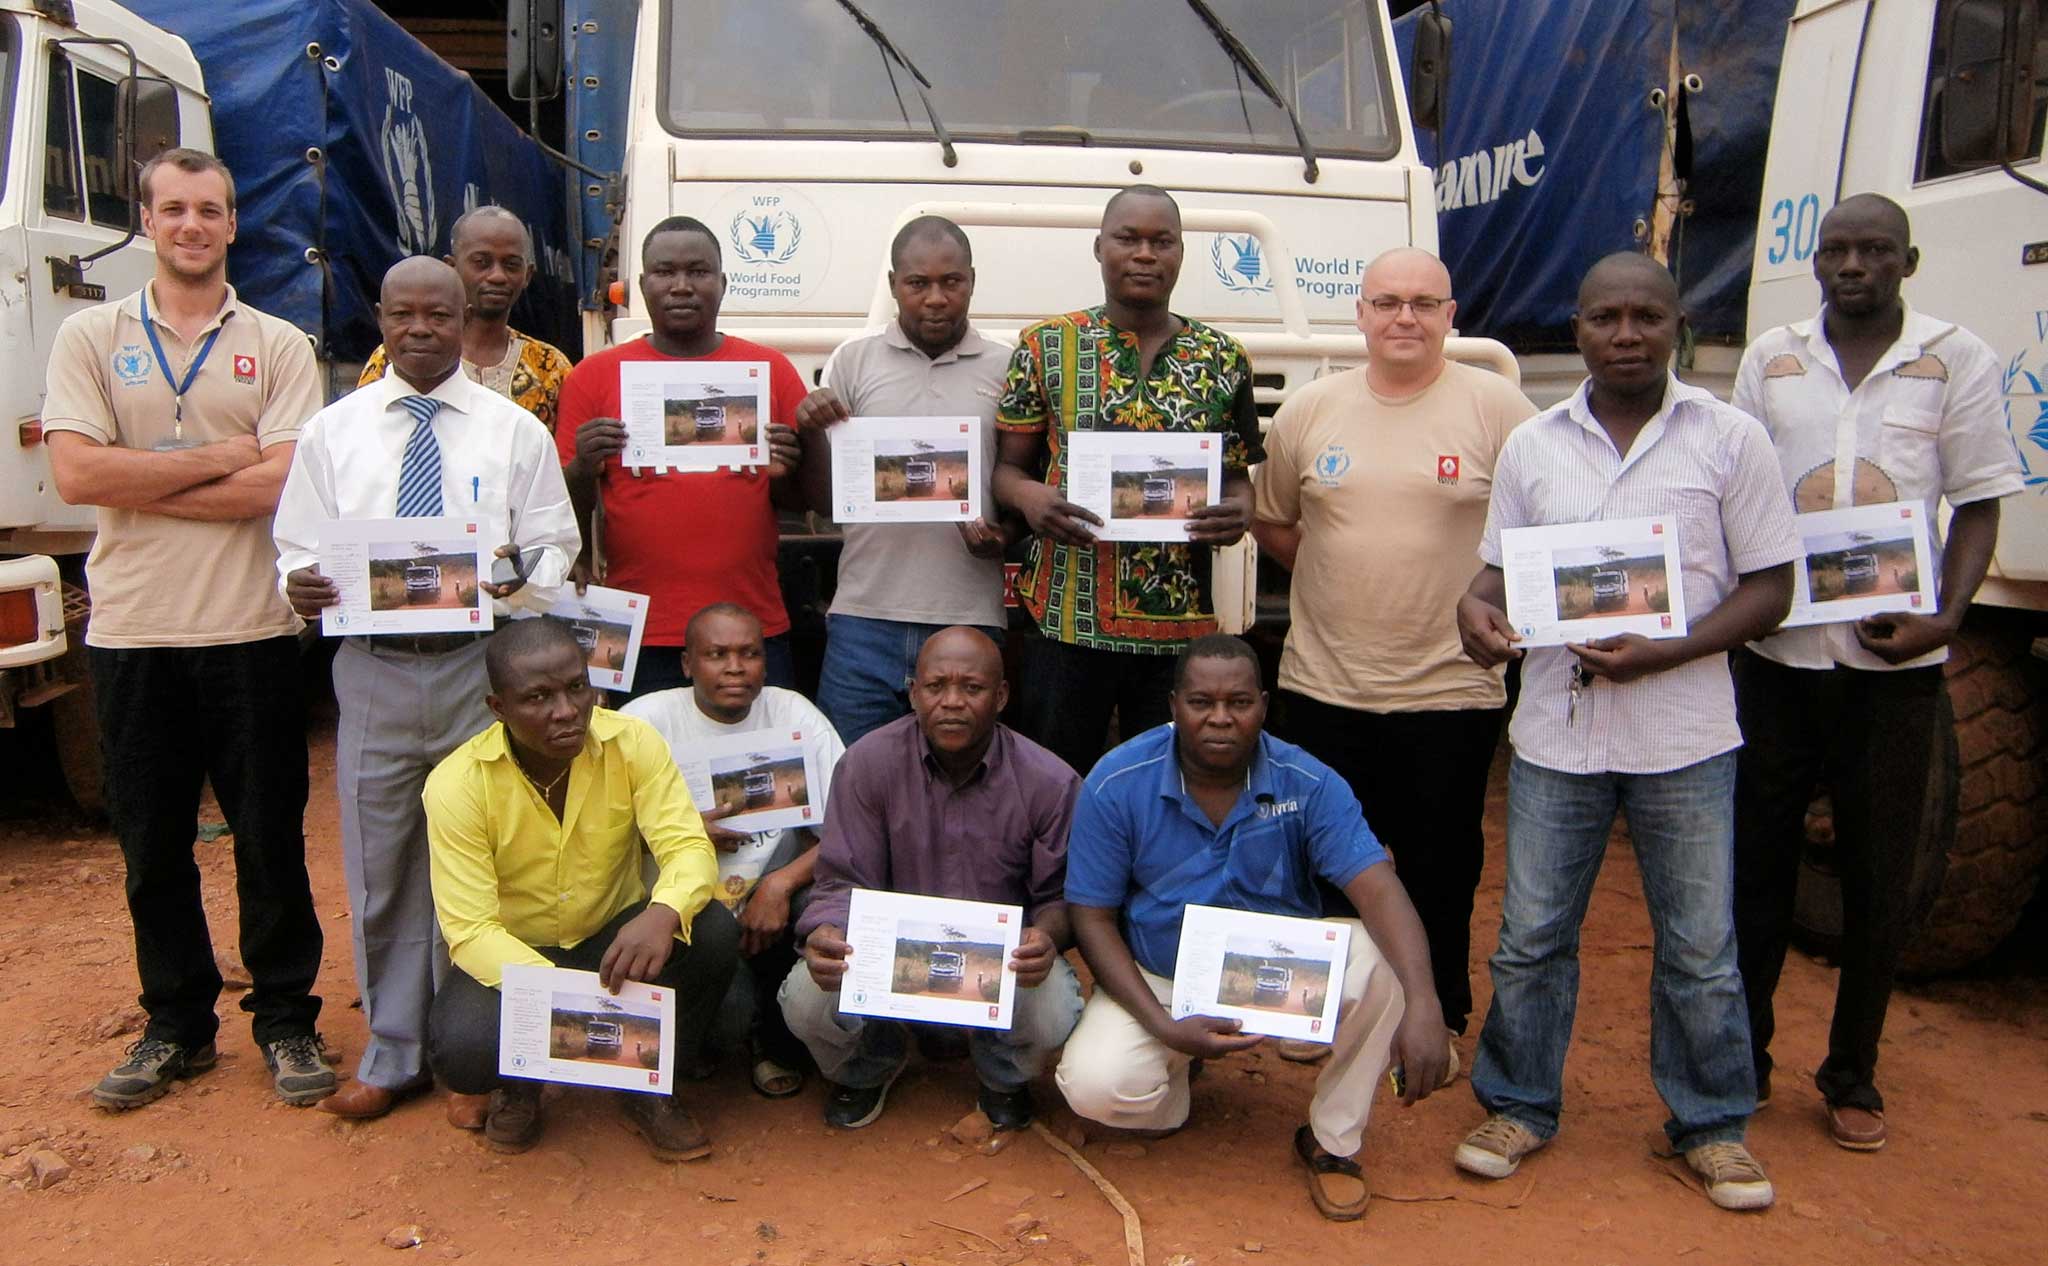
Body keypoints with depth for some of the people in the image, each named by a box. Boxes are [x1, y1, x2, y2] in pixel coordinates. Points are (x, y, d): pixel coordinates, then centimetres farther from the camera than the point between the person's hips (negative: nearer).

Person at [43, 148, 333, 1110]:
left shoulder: (278, 346, 3)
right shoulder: (90, 337, 6)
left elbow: (282, 485, -11)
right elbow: (75, 473, -8)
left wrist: (139, 481, -10)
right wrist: (220, 458, -9)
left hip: (251, 633, -1)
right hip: (131, 633, 2)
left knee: (270, 840, 6)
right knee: (152, 847, 12)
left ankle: (286, 1021, 20)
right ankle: (175, 1025, 27)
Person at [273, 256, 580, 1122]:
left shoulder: (515, 430, 5)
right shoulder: (332, 430, 9)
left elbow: (556, 548, 3)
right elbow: (300, 547, 8)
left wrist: (523, 572, -19)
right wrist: (301, 586, -14)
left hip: (480, 666, -1)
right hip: (372, 668, 2)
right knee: (380, 868, 9)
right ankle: (392, 1054, 25)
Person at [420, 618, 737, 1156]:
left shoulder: (632, 742, -15)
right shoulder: (456, 784, -20)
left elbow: (690, 847, -22)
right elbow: (469, 930, -23)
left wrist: (662, 915, -47)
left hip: (615, 938, 2)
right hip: (511, 953, -2)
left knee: (714, 932, -28)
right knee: (462, 1049, -32)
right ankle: (520, 1079, 8)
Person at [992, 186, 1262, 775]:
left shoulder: (1224, 358, 8)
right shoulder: (1046, 345, 4)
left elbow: (1240, 476, 13)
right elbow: (1007, 466, 6)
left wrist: (1238, 511, -9)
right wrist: (1031, 496, -16)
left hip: (1183, 624, 1)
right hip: (1065, 618, -1)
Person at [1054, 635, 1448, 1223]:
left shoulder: (1309, 783, -14)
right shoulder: (1117, 784, -16)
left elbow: (1377, 889, -23)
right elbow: (1093, 917, -12)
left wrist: (1422, 1004, -40)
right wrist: (1165, 1028, -23)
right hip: (1158, 981, -1)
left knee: (1377, 959, -28)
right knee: (1095, 1084, -28)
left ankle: (1333, 1140, -3)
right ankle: (1170, 1092, 13)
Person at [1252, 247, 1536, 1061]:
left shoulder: (1496, 408, -5)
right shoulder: (1309, 410, 3)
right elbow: (1270, 522, 12)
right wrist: (1341, 577, 3)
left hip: (1451, 685, -2)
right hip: (1323, 683, 3)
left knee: (1440, 866, 11)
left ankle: (1438, 1017, 30)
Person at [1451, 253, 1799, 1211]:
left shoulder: (1730, 439, -2)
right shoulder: (1531, 446, 5)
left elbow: (1770, 585, -2)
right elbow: (1501, 566, 12)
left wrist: (1662, 654, -17)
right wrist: (1478, 606, -13)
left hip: (1683, 735, -2)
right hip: (1554, 729, 2)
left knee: (1700, 946, 10)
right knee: (1531, 935, 10)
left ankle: (1712, 1124, 29)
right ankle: (1520, 1105, 28)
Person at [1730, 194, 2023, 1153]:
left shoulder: (1960, 360, 3)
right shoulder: (1770, 358, 8)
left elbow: (1979, 503, 2)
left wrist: (1946, 615, -13)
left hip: (1894, 658, -1)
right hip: (1775, 650, 1)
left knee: (1880, 881, 7)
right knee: (1755, 865, 7)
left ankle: (1852, 1080, 22)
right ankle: (1741, 1061, 22)